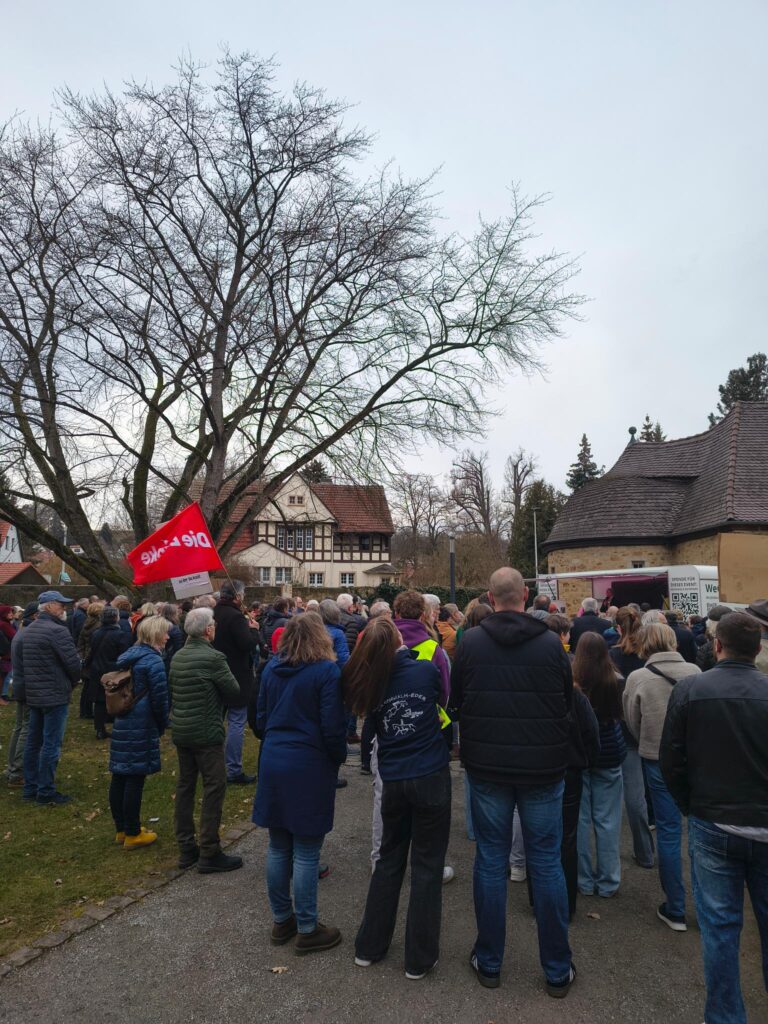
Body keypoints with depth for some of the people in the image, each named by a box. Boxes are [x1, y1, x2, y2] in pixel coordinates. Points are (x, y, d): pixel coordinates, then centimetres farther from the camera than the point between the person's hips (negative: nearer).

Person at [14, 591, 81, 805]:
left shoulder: (26, 631, 11)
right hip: (55, 695, -9)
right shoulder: (58, 630, -18)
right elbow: (73, 663, -18)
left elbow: (20, 664, 12)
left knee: (34, 741, 15)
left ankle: (30, 787, 24)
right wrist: (71, 682, 2)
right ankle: (46, 791, 4)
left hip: (33, 695, 9)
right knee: (51, 744, -2)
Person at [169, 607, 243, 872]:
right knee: (214, 788, 0)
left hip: (180, 730, 8)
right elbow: (234, 690, -11)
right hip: (206, 732, -8)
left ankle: (186, 849, 23)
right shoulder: (213, 657, -18)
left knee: (185, 785, 14)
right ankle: (209, 853, 3)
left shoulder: (177, 657, 6)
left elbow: (172, 691, 15)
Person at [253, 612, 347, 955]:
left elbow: (262, 717, 12)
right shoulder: (326, 671, -13)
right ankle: (307, 930, 16)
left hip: (273, 763, 6)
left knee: (278, 848, 16)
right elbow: (332, 727, -14)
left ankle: (281, 920, 30)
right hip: (309, 768, -6)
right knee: (306, 853, 4)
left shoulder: (272, 668, 5)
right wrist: (339, 759, 3)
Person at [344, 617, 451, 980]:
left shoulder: (368, 683, -5)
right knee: (426, 866, 10)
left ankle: (369, 946, 30)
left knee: (389, 860, 20)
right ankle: (419, 959, 20)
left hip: (393, 782, 3)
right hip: (431, 777, -3)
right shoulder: (426, 670, -12)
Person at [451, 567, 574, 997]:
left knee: (491, 861, 12)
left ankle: (489, 962, 25)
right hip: (544, 768, 0)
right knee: (547, 863, 11)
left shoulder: (470, 642, -10)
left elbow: (457, 703, 1)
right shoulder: (551, 643, -11)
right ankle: (558, 970, 23)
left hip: (488, 767, 1)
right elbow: (569, 703, 2)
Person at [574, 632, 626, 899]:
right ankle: (608, 882, 19)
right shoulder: (614, 681, -13)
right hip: (608, 755, 1)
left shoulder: (571, 682, -17)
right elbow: (619, 714, 4)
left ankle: (584, 880, 20)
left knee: (580, 819, 10)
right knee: (607, 820, 10)